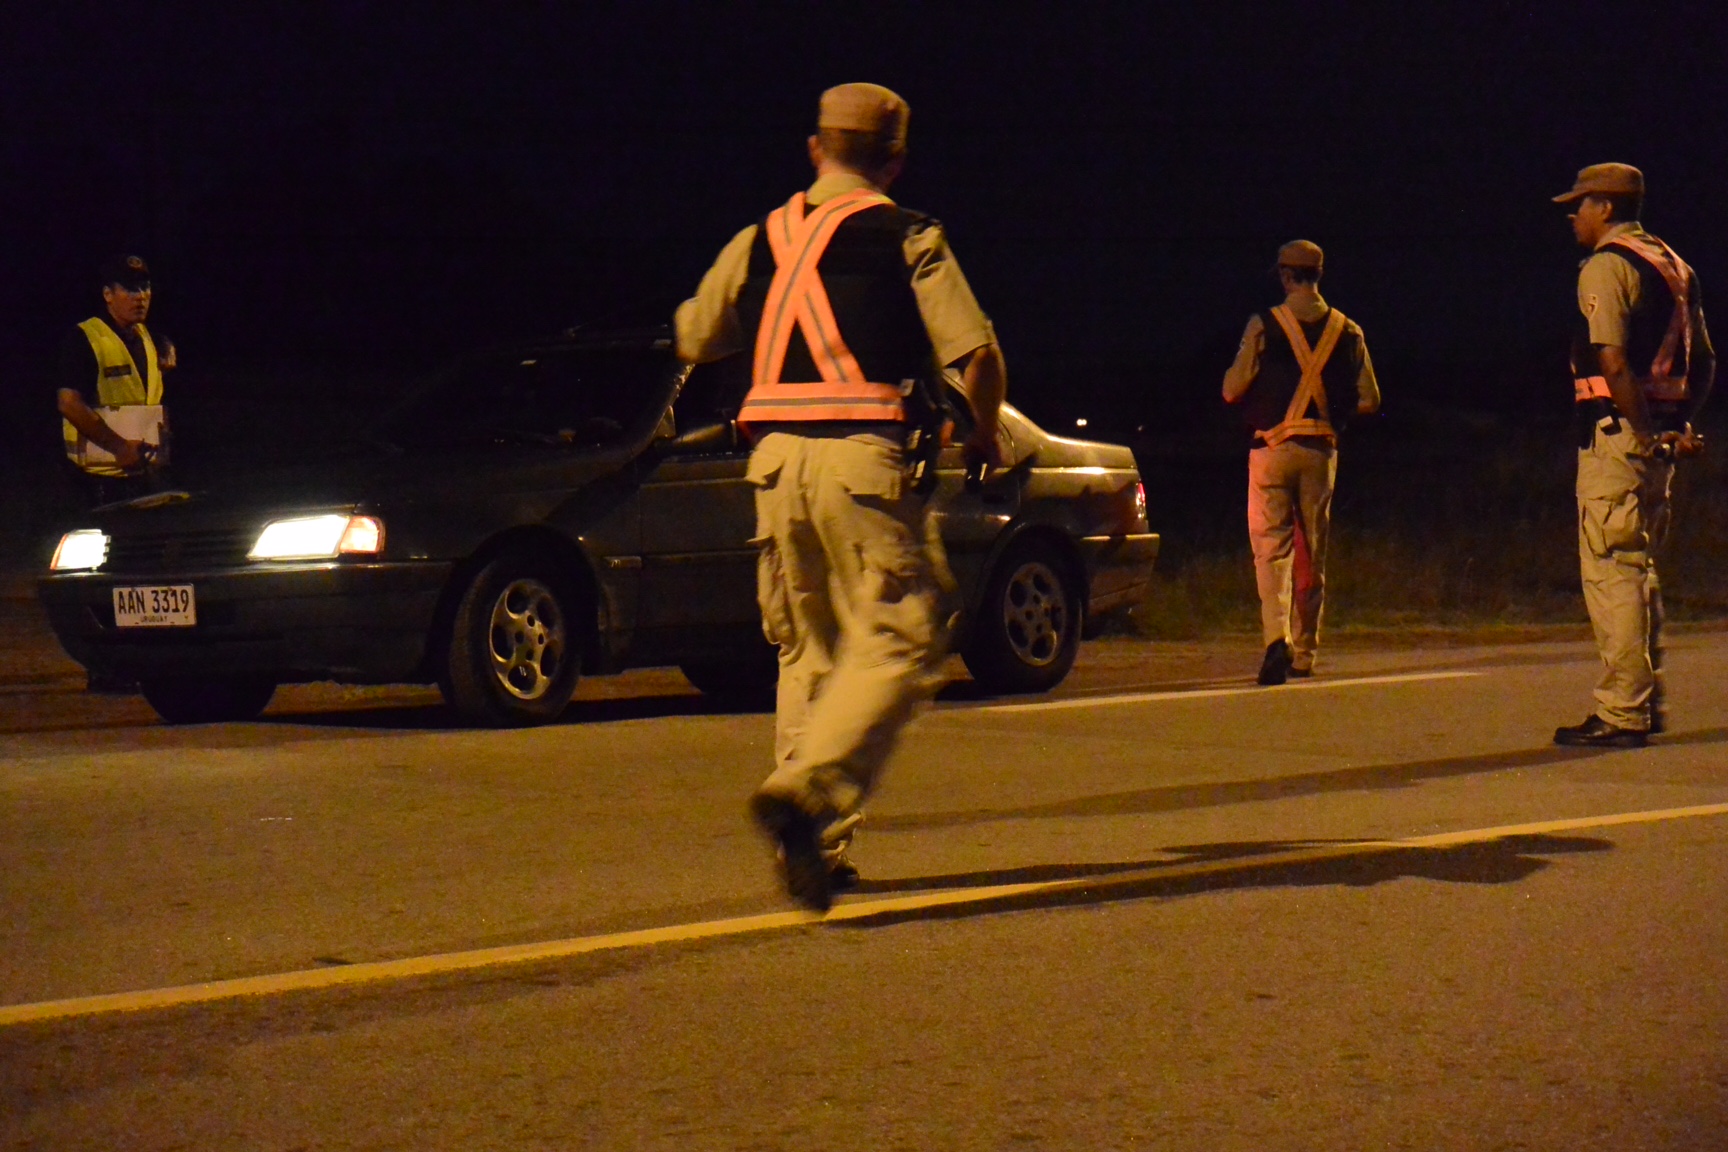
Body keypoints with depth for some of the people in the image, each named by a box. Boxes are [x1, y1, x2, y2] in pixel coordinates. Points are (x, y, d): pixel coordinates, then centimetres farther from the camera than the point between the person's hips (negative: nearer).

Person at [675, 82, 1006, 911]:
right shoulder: (908, 239, 1)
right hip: (862, 455, -5)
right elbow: (976, 352, -6)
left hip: (774, 459, 5)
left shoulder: (758, 240, 14)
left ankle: (813, 844, 14)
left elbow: (694, 338, 25)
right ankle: (807, 788, -26)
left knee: (808, 650, 16)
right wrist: (984, 436, 12)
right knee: (897, 643, -4)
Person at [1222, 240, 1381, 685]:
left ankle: (1277, 636, -26)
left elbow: (1232, 390, -7)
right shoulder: (1347, 331, 4)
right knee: (1312, 552, 12)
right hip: (1321, 450, 3)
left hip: (1273, 446, -3)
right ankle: (1304, 652, 19)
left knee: (1271, 546, -5)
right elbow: (1368, 399, 5)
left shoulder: (1265, 325, -6)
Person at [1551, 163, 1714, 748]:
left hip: (1618, 431, -9)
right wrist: (1680, 422, 10)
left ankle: (1620, 712, -10)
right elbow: (1704, 363, 18)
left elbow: (1613, 361, -21)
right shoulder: (1672, 265, 18)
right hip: (1658, 434, 9)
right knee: (1639, 568, 16)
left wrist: (1646, 431, -17)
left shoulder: (1606, 266, -10)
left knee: (1609, 569, -8)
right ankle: (1646, 704, 19)